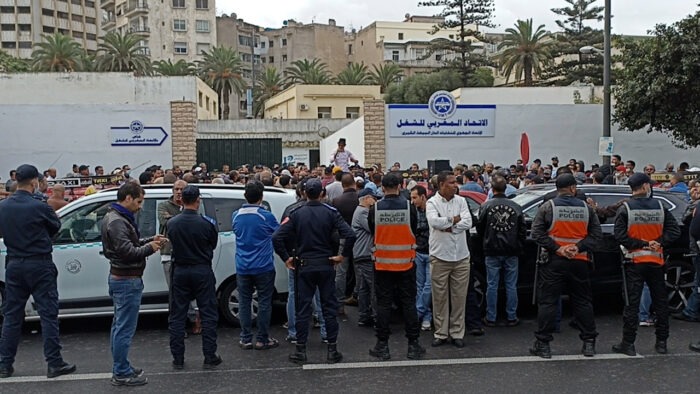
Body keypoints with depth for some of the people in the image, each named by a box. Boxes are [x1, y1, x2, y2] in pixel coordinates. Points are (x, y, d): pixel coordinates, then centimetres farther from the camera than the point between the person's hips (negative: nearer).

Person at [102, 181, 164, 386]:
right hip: (127, 280, -11)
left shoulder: (118, 218, 14)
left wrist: (149, 240, 5)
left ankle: (120, 368, 27)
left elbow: (131, 243, 17)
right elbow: (127, 251, -26)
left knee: (119, 326, 17)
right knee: (125, 328, -4)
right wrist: (149, 248, -13)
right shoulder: (117, 221, -19)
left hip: (120, 278, 11)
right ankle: (121, 373, 2)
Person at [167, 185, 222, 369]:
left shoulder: (172, 223, -7)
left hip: (179, 272, 2)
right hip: (202, 271, -2)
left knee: (177, 316, 11)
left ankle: (178, 358, 14)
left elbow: (171, 243, 6)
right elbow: (213, 245, 0)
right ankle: (210, 357, 8)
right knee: (208, 315, 7)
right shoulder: (206, 223, -15)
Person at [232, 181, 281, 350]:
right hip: (263, 267, -3)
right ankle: (262, 339, 9)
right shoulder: (266, 216, -11)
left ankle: (246, 339, 14)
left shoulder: (236, 216, 1)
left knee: (244, 303, 10)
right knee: (264, 303, 5)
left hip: (242, 267, 3)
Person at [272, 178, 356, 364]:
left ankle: (301, 350, 11)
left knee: (303, 308, 7)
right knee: (329, 307, 7)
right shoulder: (331, 212, -5)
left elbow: (277, 238, -10)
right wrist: (343, 255, -4)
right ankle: (332, 350, 10)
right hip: (326, 265, 0)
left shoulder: (296, 214, -3)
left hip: (303, 266, 0)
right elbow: (350, 235, -16)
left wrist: (286, 258, 0)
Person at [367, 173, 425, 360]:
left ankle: (382, 345, 12)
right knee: (409, 303, 8)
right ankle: (413, 345, 14)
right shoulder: (409, 207, -9)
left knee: (383, 304, 7)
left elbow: (372, 232, 6)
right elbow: (414, 231, 4)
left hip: (383, 263, 0)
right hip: (406, 263, 0)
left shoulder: (375, 209, -8)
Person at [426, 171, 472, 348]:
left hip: (461, 256, 3)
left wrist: (448, 227, -13)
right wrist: (455, 219, -10)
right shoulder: (432, 202, -3)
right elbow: (434, 221, -22)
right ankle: (441, 333, 16)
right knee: (440, 297, 5)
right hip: (440, 256, -2)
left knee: (459, 297, 7)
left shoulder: (461, 201, 5)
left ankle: (457, 333, 18)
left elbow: (468, 222, -8)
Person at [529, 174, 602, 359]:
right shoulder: (586, 208, 4)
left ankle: (543, 344, 3)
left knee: (547, 302, 2)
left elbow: (536, 233, -9)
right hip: (580, 262, 3)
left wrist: (557, 248, -11)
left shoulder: (547, 207, -3)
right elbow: (596, 234, 2)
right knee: (583, 302, 13)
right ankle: (589, 343, 18)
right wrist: (579, 247, -7)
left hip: (554, 262, -2)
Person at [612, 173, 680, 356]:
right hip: (656, 261, 2)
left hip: (634, 261, -2)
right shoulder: (660, 207, 1)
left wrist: (641, 244, -10)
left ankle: (628, 343, 2)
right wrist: (658, 243, -8)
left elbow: (619, 235, -15)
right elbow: (675, 230, -4)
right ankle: (661, 342, 19)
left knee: (632, 303, 0)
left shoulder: (625, 208, -7)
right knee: (660, 301, 13)